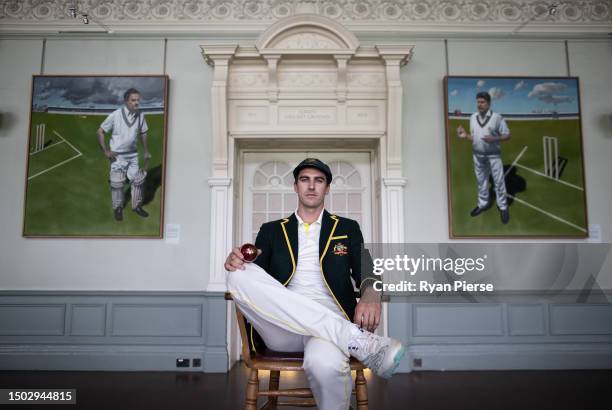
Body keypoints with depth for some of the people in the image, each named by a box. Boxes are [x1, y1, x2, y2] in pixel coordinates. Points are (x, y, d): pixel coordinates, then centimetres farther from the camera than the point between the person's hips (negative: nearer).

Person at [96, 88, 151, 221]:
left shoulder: (140, 116, -7)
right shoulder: (115, 115, -18)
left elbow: (143, 133, 10)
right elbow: (100, 132, -10)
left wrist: (146, 151, 13)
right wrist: (105, 151, -12)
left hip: (133, 154, 4)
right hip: (117, 155, -4)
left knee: (138, 180, 10)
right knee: (117, 183, 6)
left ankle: (137, 206, 28)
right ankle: (118, 208, 24)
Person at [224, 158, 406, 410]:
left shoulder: (347, 228, 19)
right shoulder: (271, 230, 21)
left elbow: (366, 272, 8)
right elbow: (252, 277, 12)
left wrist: (371, 294, -17)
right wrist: (236, 263, -13)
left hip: (328, 323, -2)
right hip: (282, 327, 3)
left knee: (325, 363, -41)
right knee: (240, 276, -29)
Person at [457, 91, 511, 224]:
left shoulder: (497, 117, -12)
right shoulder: (473, 117, 2)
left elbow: (507, 135, -9)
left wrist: (493, 139, -25)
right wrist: (465, 135, -10)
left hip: (493, 155, -4)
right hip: (478, 155, 5)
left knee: (498, 181, 3)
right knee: (481, 180, 16)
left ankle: (503, 207, 15)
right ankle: (483, 203, 32)